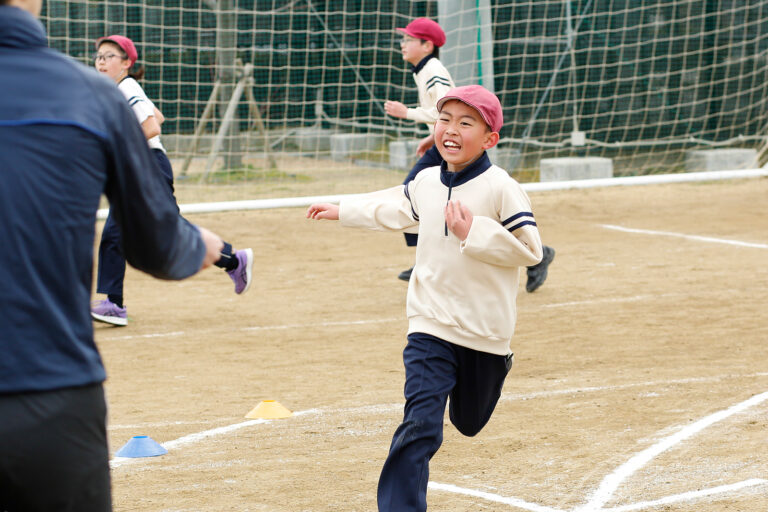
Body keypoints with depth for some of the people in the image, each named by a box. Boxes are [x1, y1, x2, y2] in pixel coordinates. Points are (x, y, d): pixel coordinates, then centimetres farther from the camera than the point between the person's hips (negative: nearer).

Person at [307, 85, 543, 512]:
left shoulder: (500, 188, -15)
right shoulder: (426, 183, 2)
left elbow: (531, 249, -17)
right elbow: (397, 209, 24)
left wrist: (474, 233, -24)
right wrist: (343, 211, 32)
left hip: (485, 330, -2)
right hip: (431, 325, 2)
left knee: (469, 422, 22)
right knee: (421, 424, -14)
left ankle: (497, 367, 56)